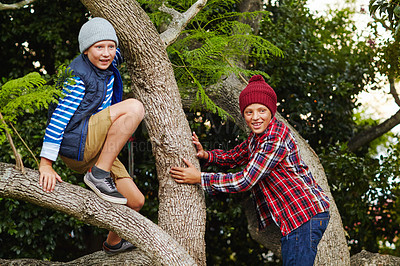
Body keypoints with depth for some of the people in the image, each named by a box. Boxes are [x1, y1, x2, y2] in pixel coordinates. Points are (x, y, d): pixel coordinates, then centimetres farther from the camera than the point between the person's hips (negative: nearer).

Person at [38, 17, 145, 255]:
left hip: (94, 148, 8)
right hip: (74, 145, -8)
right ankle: (98, 176, -21)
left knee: (136, 202, 8)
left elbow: (121, 48, 33)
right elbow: (59, 117, -19)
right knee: (134, 108, -25)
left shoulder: (108, 65, 9)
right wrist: (46, 163, -24)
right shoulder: (79, 76, -15)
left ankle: (113, 243, 37)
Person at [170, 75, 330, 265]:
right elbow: (235, 157, 25)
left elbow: (245, 181, -21)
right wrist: (205, 155, 5)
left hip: (305, 215, -10)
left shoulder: (276, 138, -20)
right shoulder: (258, 135, 12)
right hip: (293, 217, 10)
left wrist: (200, 178, -16)